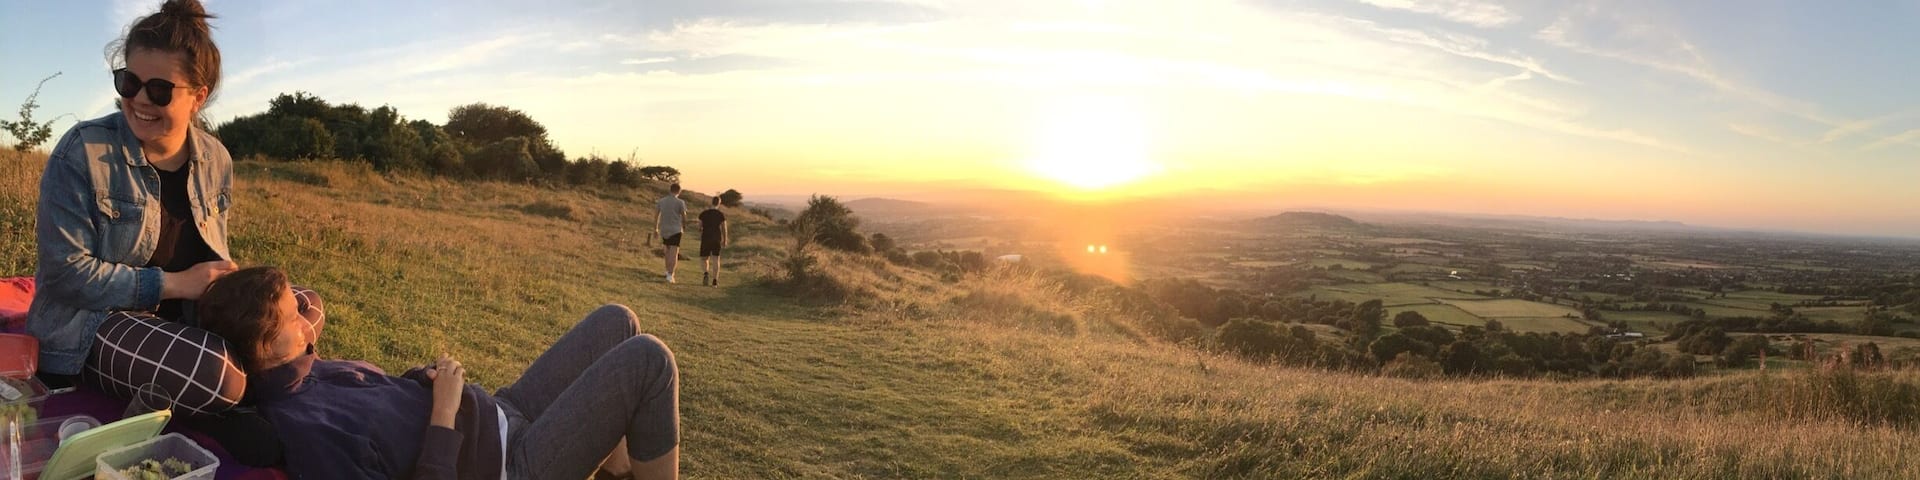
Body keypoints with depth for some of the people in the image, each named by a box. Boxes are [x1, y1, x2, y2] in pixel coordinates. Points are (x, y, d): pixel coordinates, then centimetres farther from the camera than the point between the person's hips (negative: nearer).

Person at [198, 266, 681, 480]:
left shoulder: (303, 370, 0)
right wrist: (444, 413, -25)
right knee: (647, 360, -15)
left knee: (617, 322, 12)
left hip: (499, 416, 9)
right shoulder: (303, 429, -29)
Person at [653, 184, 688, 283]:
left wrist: (655, 228, 18)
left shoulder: (661, 201, 5)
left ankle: (668, 271, 26)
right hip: (676, 230, -5)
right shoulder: (680, 202, -8)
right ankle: (670, 274, -15)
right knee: (674, 253, -6)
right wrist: (684, 227, 18)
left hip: (664, 230, 5)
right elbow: (684, 216, -1)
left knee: (668, 250, 23)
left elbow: (656, 215, 8)